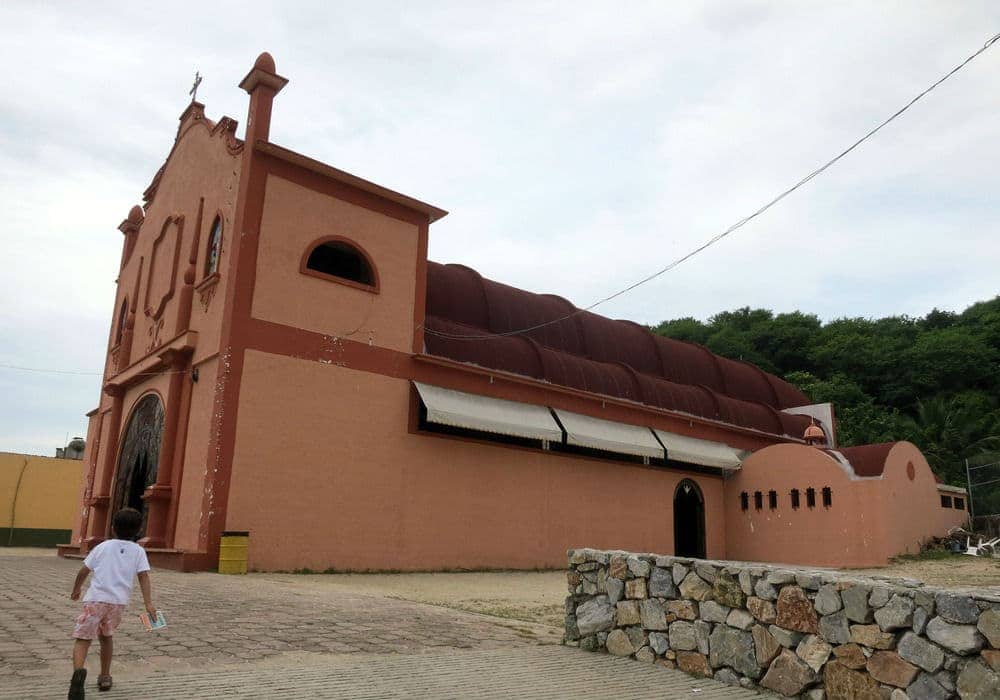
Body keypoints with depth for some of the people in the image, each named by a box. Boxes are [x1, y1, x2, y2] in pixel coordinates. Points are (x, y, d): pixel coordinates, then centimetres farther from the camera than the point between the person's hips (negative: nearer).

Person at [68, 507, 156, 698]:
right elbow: (143, 576, -1)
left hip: (96, 598, -2)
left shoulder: (103, 546, 12)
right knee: (106, 636, 24)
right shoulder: (138, 551, 10)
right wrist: (148, 604, -6)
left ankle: (79, 671, -33)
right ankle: (105, 677, 32)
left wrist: (76, 590, 32)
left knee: (82, 639, -5)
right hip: (119, 601, 2)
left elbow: (83, 571, 14)